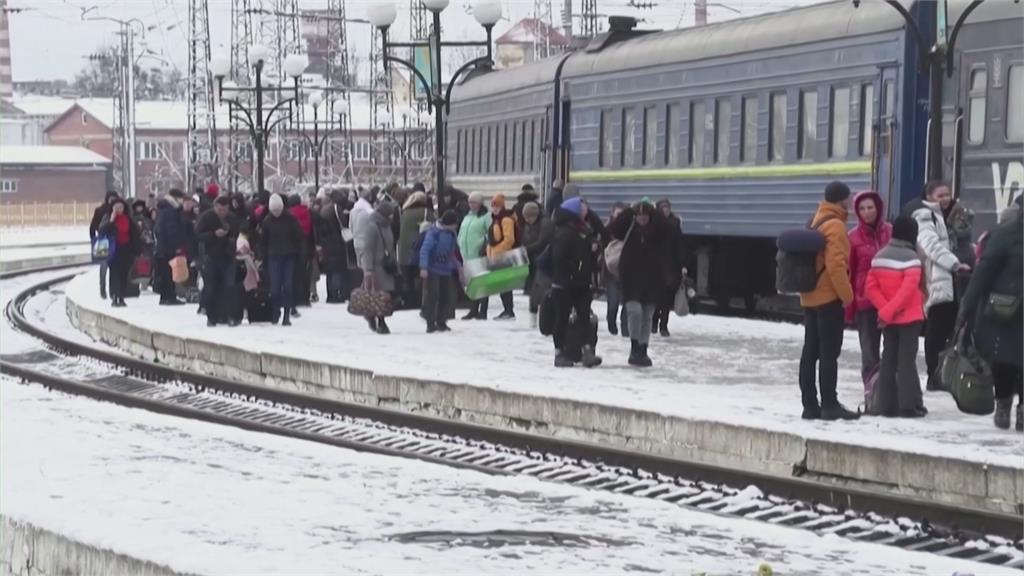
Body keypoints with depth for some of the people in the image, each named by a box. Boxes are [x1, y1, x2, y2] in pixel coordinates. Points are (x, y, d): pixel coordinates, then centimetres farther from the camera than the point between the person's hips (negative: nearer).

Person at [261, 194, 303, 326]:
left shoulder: (290, 218, -4)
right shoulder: (267, 220, 1)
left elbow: (298, 236, 0)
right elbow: (264, 240, 8)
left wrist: (297, 253, -2)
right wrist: (266, 255, 4)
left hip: (289, 257, -1)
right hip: (274, 257, 1)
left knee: (288, 286, -4)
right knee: (275, 287, -3)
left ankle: (287, 315, -1)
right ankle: (275, 313, 11)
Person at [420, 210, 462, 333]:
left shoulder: (451, 233, 6)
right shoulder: (433, 233, -16)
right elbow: (424, 250, -20)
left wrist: (456, 265, 23)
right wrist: (424, 267, -27)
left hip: (447, 271, 7)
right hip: (432, 271, -7)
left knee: (448, 297, 4)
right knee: (432, 296, -7)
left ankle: (441, 322, 16)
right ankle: (431, 323, 1)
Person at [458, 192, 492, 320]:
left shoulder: (486, 216, -5)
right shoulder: (467, 216, 18)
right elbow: (461, 233, 24)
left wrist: (485, 246, -20)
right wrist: (459, 247, 16)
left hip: (480, 256, -7)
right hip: (467, 255, 7)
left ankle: (482, 311, -1)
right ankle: (473, 310, 17)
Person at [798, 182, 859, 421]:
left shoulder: (815, 222, 15)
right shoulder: (835, 225, -14)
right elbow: (836, 264, -21)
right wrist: (847, 294, -15)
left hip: (810, 297, 9)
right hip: (829, 298, -9)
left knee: (810, 351, 8)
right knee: (829, 352, -7)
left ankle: (809, 405, 10)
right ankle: (830, 405, -7)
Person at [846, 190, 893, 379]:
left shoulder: (891, 232, 3)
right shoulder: (854, 237, -1)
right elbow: (848, 272, 0)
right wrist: (849, 306, -2)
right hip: (865, 301, -1)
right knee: (869, 351, 3)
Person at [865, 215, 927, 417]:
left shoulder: (879, 255, 7)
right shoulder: (910, 257, -13)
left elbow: (870, 287, 2)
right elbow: (908, 289, -23)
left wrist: (884, 309, -7)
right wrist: (889, 311, -20)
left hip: (888, 319, 6)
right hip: (909, 317, -6)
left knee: (889, 359, 10)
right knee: (907, 359, -3)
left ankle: (887, 405, 10)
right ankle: (909, 405, -4)